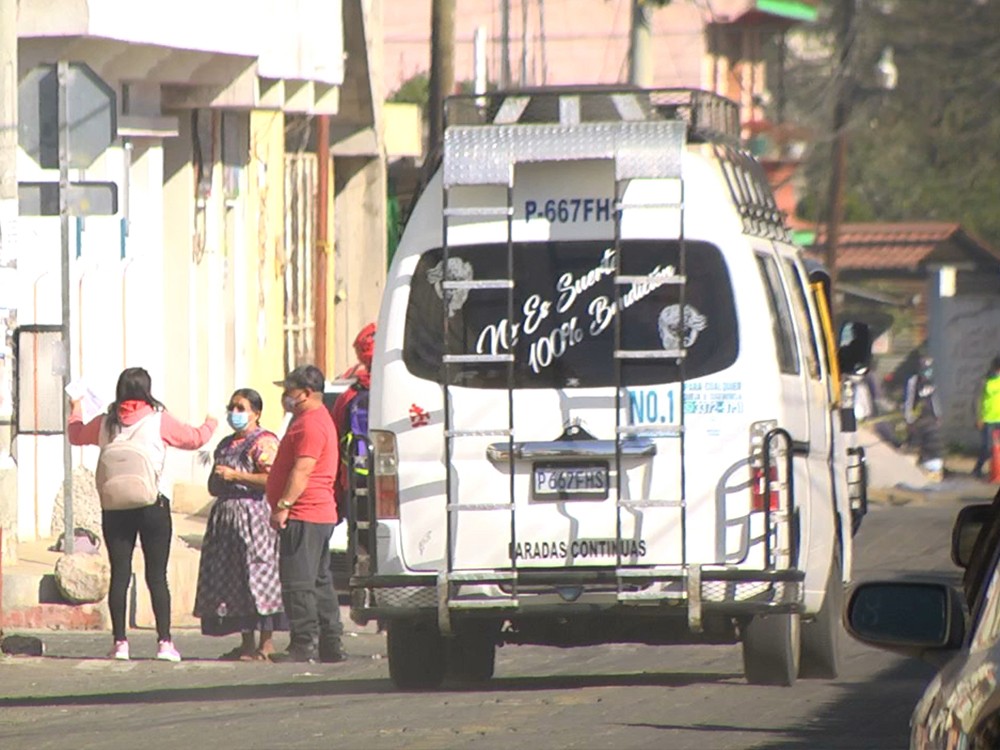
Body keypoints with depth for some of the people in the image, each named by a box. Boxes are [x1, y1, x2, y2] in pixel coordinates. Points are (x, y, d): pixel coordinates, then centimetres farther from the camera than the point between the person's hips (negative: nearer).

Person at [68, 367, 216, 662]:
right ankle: (165, 642, -3)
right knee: (157, 576, 0)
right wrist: (210, 424, 27)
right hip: (153, 504, -2)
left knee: (119, 574, 5)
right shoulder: (158, 420, -5)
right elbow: (194, 438, 4)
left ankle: (120, 642, 3)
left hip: (114, 507, 2)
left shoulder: (106, 423, 4)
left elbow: (76, 435, 22)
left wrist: (75, 409, 42)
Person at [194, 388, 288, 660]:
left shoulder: (264, 442, -5)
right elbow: (213, 486, 28)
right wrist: (218, 480, 4)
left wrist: (236, 476, -16)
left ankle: (267, 643, -11)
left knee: (257, 575, -12)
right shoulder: (226, 445, 21)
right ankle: (246, 643, 10)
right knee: (232, 579, 6)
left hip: (254, 514, -9)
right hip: (225, 515, 9)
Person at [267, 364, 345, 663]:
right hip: (322, 514, 11)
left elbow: (303, 470, -22)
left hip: (303, 515, -11)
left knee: (298, 582, -12)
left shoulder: (311, 424, -14)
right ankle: (330, 645, 16)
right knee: (319, 582, 13)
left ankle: (304, 646, -15)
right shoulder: (316, 419, 21)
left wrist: (284, 505, -23)